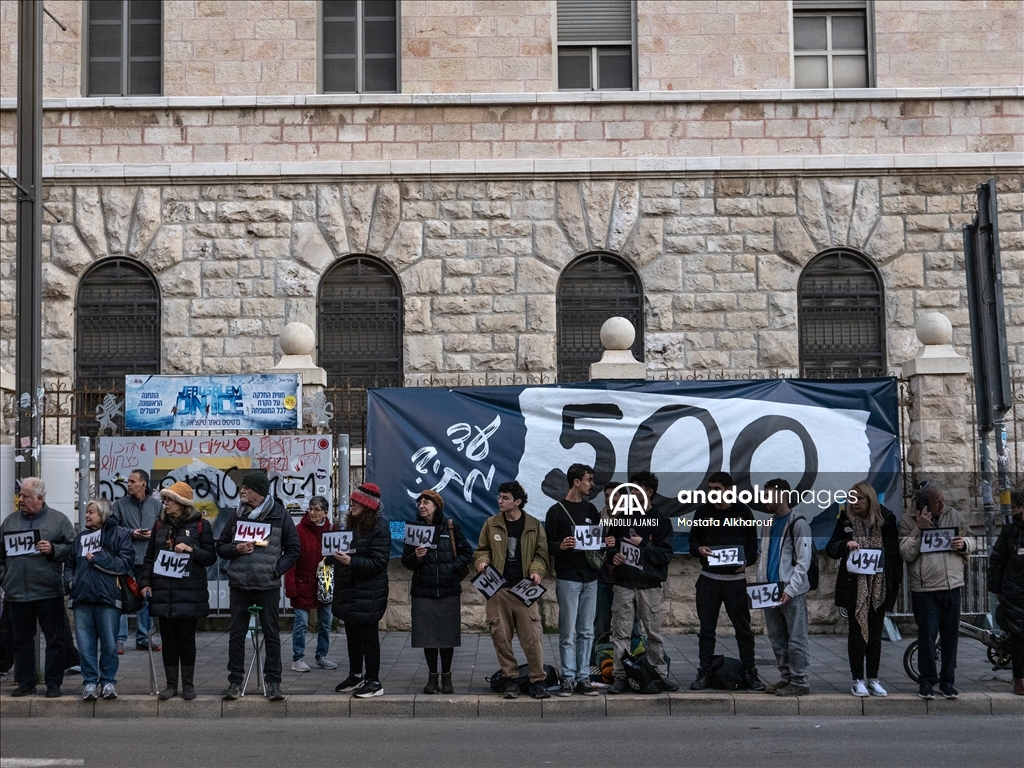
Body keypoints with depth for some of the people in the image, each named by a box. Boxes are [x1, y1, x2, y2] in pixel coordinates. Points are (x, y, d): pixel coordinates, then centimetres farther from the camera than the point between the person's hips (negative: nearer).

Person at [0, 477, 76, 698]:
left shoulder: (59, 520, 2)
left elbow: (73, 548, 0)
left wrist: (53, 549, -15)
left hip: (49, 591, -3)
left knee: (54, 639, 2)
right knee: (22, 640, 10)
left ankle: (53, 683, 11)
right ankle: (25, 682, 20)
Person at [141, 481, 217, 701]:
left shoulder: (200, 525, -1)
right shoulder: (160, 524, 11)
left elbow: (211, 557, -2)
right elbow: (149, 556, 14)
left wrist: (191, 550, -18)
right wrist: (146, 582, 4)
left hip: (189, 594, -3)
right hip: (163, 593, 4)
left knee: (186, 639, 3)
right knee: (168, 639, 7)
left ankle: (188, 684, 13)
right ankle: (171, 684, 16)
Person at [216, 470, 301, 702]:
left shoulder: (280, 516, 0)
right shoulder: (237, 515, 7)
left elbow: (293, 550, 3)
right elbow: (221, 546, 11)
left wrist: (276, 569, -10)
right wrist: (236, 549, -10)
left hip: (268, 585, -2)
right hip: (239, 584, 2)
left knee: (271, 633, 3)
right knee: (237, 633, 5)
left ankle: (273, 681, 10)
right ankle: (235, 680, 13)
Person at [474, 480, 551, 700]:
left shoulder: (534, 525, 5)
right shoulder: (491, 524, 8)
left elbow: (541, 553, 7)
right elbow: (482, 549, 15)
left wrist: (537, 571, -10)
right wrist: (481, 562, -6)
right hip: (498, 589, 2)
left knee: (532, 636, -5)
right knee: (501, 636, 3)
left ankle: (538, 680, 3)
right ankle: (510, 679, 14)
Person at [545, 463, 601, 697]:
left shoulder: (591, 509, 13)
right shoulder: (556, 511, -4)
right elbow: (548, 546, -5)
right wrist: (561, 546, -25)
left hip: (590, 578, 5)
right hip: (567, 579, -5)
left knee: (586, 632, 7)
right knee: (568, 632, -2)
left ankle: (583, 677, 12)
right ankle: (568, 677, 5)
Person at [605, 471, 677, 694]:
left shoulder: (661, 521, 3)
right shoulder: (623, 519, 10)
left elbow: (666, 554, -4)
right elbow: (613, 547, 16)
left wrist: (643, 545, -15)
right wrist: (614, 555, -6)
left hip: (650, 586, -2)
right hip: (624, 585, 2)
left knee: (654, 633, 3)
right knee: (621, 633, 1)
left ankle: (661, 674, 14)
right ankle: (620, 676, 6)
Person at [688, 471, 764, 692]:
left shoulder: (743, 512, 1)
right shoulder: (702, 512, 4)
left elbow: (752, 543, 3)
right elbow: (692, 541, 8)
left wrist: (746, 562, -15)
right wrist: (699, 549, -15)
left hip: (736, 579, -1)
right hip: (708, 579, 1)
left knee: (743, 628, 4)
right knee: (707, 628, 4)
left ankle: (749, 673, 12)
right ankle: (704, 673, 11)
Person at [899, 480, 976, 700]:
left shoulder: (954, 516, 7)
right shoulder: (908, 522, -3)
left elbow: (973, 542, 15)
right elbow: (907, 553, -12)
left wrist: (964, 543, -7)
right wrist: (919, 529, -19)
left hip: (952, 586, 3)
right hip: (924, 589, -3)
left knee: (951, 636, 8)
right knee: (927, 635, -1)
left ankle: (947, 681, 18)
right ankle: (926, 681, 12)